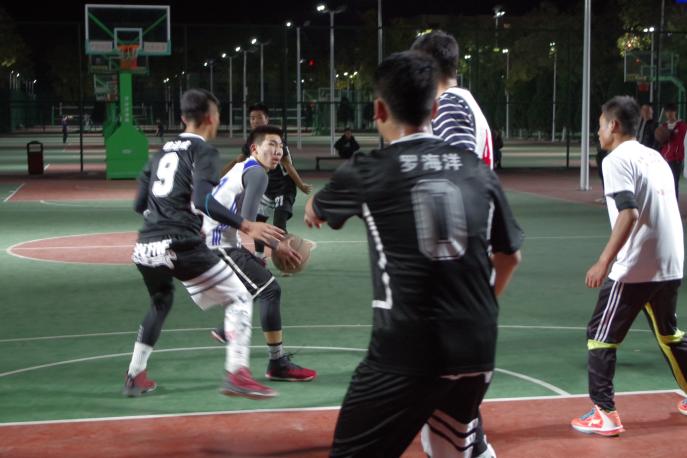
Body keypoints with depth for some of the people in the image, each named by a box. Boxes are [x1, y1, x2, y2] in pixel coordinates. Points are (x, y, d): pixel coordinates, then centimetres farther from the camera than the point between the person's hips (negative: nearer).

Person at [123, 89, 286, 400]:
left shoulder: (162, 152, 18)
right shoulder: (203, 151, -1)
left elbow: (139, 205, 22)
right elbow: (202, 201, -18)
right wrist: (245, 225, -21)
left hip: (145, 248, 7)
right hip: (181, 247, -7)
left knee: (160, 303, 32)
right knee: (239, 299, 7)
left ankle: (135, 376, 34)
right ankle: (237, 374, -5)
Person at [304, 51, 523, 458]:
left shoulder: (367, 172, -2)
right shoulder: (476, 169, 7)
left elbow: (315, 213, 21)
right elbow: (510, 256, 18)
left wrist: (312, 207, 46)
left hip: (406, 352, -5)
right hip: (477, 349, 5)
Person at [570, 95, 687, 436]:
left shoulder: (617, 160, -9)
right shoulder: (655, 157, 15)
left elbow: (629, 214, -22)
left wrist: (604, 262, -23)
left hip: (635, 268, -8)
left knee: (600, 335, 2)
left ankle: (604, 414, 1)